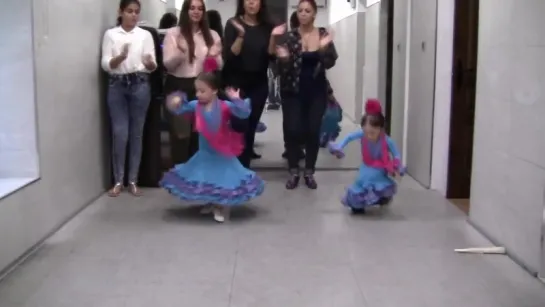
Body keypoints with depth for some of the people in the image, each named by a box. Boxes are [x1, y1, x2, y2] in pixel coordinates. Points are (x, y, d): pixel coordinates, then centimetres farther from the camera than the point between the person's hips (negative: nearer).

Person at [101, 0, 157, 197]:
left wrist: (150, 63, -21)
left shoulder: (145, 35, 7)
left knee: (136, 133, 4)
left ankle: (133, 180, 12)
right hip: (117, 85, -1)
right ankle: (118, 180, 9)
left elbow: (152, 67, 2)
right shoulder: (110, 34, 5)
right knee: (120, 134, -4)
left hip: (139, 85, 1)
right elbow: (105, 64, -3)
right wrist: (120, 57, -21)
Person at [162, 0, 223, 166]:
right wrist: (180, 52, -25)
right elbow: (168, 64, -7)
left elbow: (219, 66, 9)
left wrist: (214, 56, -14)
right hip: (178, 88, -3)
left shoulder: (212, 35, 8)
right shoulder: (173, 33, -1)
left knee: (199, 133, 10)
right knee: (180, 134, -3)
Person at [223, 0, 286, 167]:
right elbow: (230, 55, -13)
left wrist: (273, 37, -16)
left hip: (259, 83, 3)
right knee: (240, 126, -8)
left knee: (251, 125, 9)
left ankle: (244, 167, 20)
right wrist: (241, 35, -26)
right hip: (237, 83, -3)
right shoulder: (233, 24, -5)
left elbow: (270, 55, -1)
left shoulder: (267, 26, 3)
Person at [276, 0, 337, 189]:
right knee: (293, 130, -5)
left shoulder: (324, 35, 0)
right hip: (293, 91, -1)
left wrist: (324, 48, -23)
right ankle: (293, 171, 9)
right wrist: (284, 58, -23)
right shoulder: (290, 37, -2)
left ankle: (309, 172, 15)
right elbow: (284, 67, -1)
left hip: (316, 91, 1)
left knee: (313, 131, 2)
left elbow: (329, 64, -6)